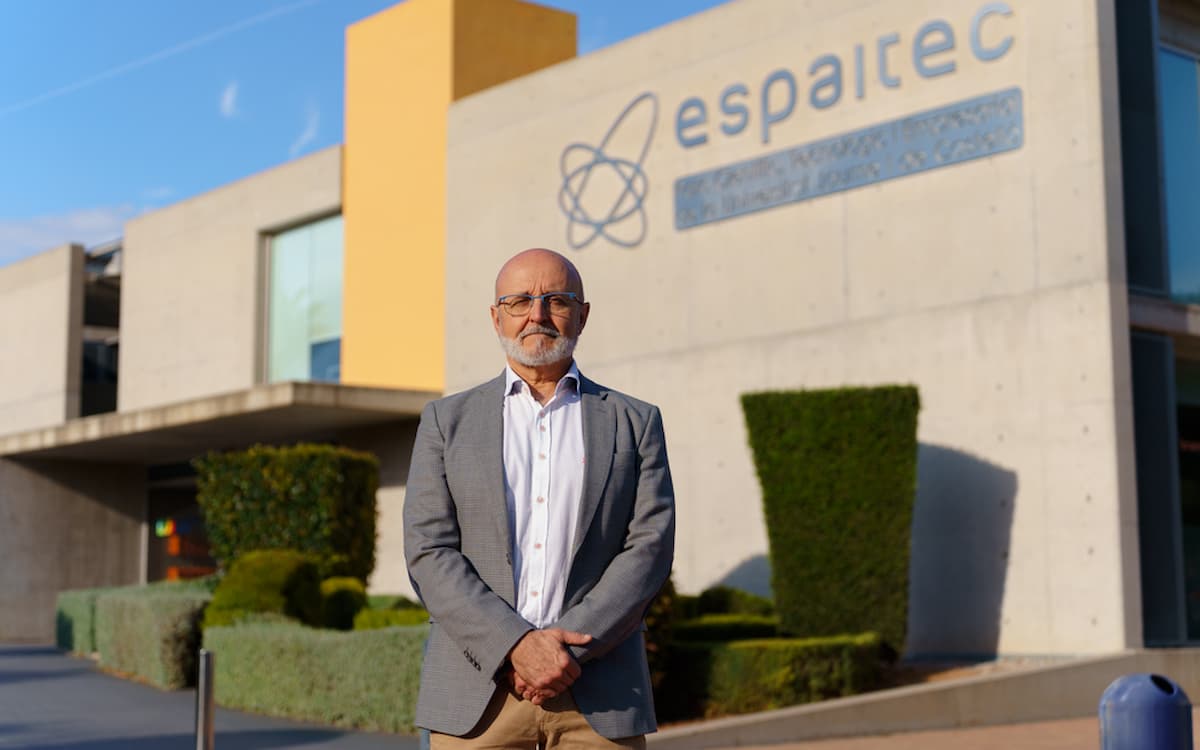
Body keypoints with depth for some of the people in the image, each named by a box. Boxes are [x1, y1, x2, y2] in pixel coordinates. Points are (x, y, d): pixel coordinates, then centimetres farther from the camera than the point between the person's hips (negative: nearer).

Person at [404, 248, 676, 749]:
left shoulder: (635, 423, 10)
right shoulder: (447, 421, 10)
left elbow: (649, 549, 0)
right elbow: (429, 553, 0)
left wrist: (567, 648, -12)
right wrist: (516, 646, -13)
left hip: (597, 701, 0)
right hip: (476, 698, 0)